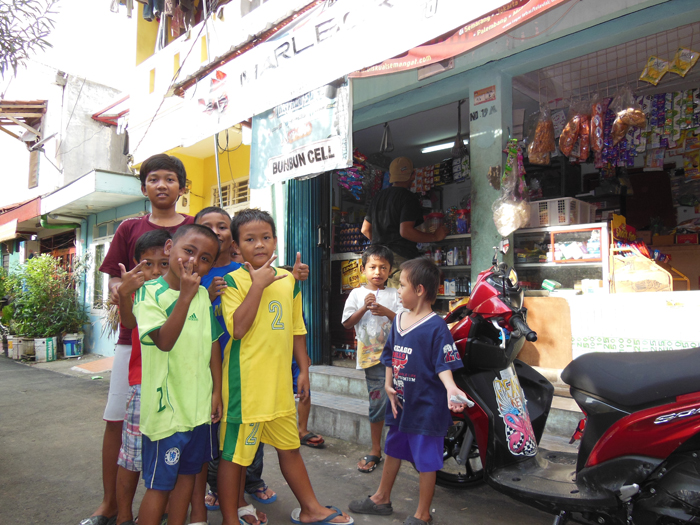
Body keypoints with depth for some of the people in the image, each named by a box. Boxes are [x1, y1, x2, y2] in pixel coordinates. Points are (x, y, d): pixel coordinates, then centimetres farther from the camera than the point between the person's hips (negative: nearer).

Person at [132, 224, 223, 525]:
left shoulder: (204, 294, 6)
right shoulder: (149, 292, -11)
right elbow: (164, 340, -24)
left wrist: (217, 391, 10)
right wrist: (185, 296, -32)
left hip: (199, 404, 6)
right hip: (166, 407, -6)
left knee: (188, 472, 18)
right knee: (159, 484, 5)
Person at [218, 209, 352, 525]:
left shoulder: (288, 280, 7)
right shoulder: (233, 281, -9)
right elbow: (238, 328, -23)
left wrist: (303, 369, 11)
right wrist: (258, 284, -22)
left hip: (279, 383, 6)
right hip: (245, 384, -5)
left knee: (289, 448, 21)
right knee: (234, 454, 9)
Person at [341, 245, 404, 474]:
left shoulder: (394, 294, 4)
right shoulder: (357, 294, 5)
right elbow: (347, 323, 0)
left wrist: (386, 312, -16)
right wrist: (364, 308, -12)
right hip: (371, 355, 0)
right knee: (377, 401, 7)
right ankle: (376, 449, 20)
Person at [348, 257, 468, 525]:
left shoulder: (436, 327, -19)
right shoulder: (398, 320, 3)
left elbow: (444, 364, -19)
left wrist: (450, 388, -37)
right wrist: (388, 385, 0)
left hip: (426, 406, -8)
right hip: (400, 403, 8)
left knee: (426, 460, 8)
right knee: (392, 450, 24)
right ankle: (381, 499, 44)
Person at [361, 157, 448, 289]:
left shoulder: (378, 196, 16)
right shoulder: (408, 197, -7)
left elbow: (365, 229, 20)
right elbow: (405, 231, -17)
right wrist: (435, 236, -7)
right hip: (401, 257, -8)